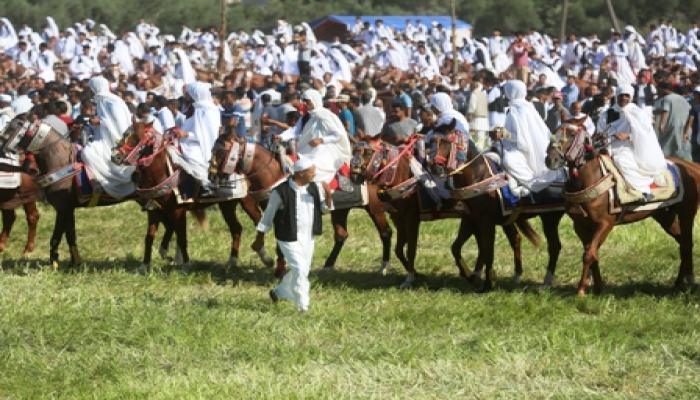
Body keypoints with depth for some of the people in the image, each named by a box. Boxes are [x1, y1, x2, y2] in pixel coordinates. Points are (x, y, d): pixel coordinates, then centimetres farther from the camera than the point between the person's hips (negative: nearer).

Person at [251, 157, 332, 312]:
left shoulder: (314, 188, 0)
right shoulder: (281, 192, -16)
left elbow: (325, 208, 4)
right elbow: (268, 216, -7)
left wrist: (328, 195, -17)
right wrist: (259, 239, -1)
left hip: (308, 239, 7)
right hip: (289, 239, -7)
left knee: (302, 271, 16)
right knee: (300, 270, -11)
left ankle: (278, 292, 39)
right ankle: (303, 306, -2)